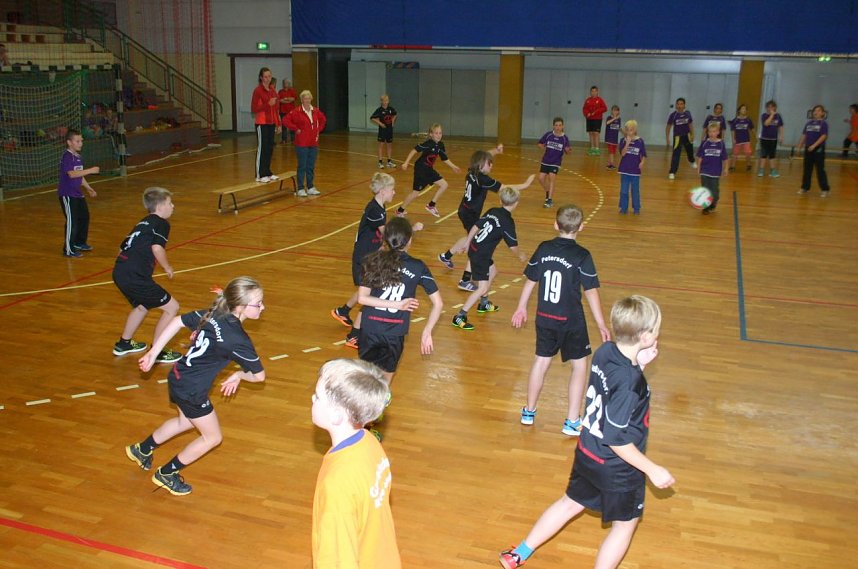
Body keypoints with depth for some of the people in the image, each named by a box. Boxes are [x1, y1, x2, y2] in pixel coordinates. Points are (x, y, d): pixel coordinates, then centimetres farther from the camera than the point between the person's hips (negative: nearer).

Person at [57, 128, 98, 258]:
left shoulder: (78, 157, 11)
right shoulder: (67, 157, -16)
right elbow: (72, 174, -30)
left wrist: (89, 188, 21)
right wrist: (90, 170, -31)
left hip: (77, 193, 9)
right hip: (67, 194, -9)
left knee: (84, 217, 18)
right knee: (72, 221, -8)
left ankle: (80, 243, 35)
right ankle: (68, 249, 0)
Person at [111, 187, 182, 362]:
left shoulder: (143, 223, 23)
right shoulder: (161, 224, -2)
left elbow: (123, 247, 25)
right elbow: (157, 248, -18)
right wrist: (167, 268, -3)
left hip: (120, 272, 10)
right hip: (134, 276, -9)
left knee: (142, 306, 33)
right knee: (172, 307, -1)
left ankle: (123, 344, 46)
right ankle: (157, 352, 3)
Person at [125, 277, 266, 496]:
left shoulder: (212, 314, -6)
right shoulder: (238, 340, -27)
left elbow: (177, 321, 3)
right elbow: (259, 375, -18)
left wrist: (153, 352, 11)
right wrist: (238, 375, 3)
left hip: (178, 377, 8)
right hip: (192, 391, -8)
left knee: (186, 421, 35)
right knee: (212, 437, 14)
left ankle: (142, 449, 53)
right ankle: (166, 474, 27)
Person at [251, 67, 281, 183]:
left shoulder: (273, 89, 11)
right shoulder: (258, 90, -9)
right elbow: (254, 109, -13)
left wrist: (278, 124, 13)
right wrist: (268, 104, -23)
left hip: (271, 123, 6)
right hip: (262, 123, -6)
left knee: (270, 148, 9)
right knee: (262, 148, -4)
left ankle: (267, 172, 19)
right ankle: (260, 175, 1)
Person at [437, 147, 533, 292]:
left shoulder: (472, 172, -1)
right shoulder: (482, 179, -24)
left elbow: (482, 157, 20)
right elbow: (504, 188, -24)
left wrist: (495, 150, 7)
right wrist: (524, 185, -18)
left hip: (465, 211, 10)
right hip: (471, 215, -10)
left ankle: (446, 256, 51)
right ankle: (465, 281, -5)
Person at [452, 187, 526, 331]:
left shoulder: (492, 211, 2)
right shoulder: (508, 222, -17)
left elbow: (476, 227, 9)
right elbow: (513, 246, -11)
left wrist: (468, 244, 22)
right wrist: (521, 256, 10)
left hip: (474, 248, 9)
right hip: (480, 255, -9)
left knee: (492, 272, 29)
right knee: (483, 288, -8)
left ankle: (484, 304, 45)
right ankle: (459, 316, -9)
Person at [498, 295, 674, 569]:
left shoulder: (605, 351, -10)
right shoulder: (629, 382, -32)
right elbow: (617, 440, -27)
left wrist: (638, 364, -5)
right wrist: (652, 470, -17)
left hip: (588, 453, 8)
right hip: (617, 467, -8)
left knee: (570, 503, 26)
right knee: (625, 523, 17)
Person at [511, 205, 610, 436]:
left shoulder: (543, 249, -3)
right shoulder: (582, 256, -15)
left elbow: (530, 280, 6)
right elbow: (591, 292, -12)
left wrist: (522, 308, 20)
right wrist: (601, 324, -4)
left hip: (544, 317, 4)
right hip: (571, 321, -4)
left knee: (541, 361, 19)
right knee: (579, 365, 10)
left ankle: (529, 411, 32)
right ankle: (572, 422, 11)